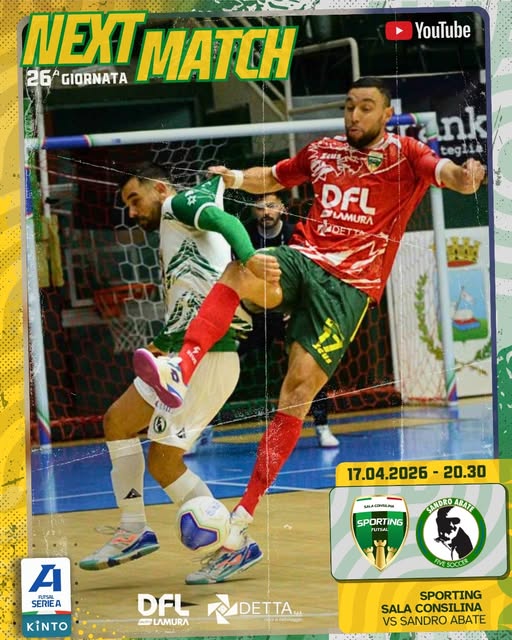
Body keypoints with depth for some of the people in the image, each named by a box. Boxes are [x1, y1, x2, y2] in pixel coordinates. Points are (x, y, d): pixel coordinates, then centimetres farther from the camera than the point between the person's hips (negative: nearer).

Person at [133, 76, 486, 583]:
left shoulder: (404, 154, 5)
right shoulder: (324, 151, 18)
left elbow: (446, 173, -14)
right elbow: (273, 178, 34)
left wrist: (465, 176, -38)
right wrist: (238, 178, 13)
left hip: (348, 285, -4)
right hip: (301, 258, 4)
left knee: (298, 393, -14)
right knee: (240, 273, -33)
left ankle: (242, 520, -12)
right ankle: (182, 369, -51)